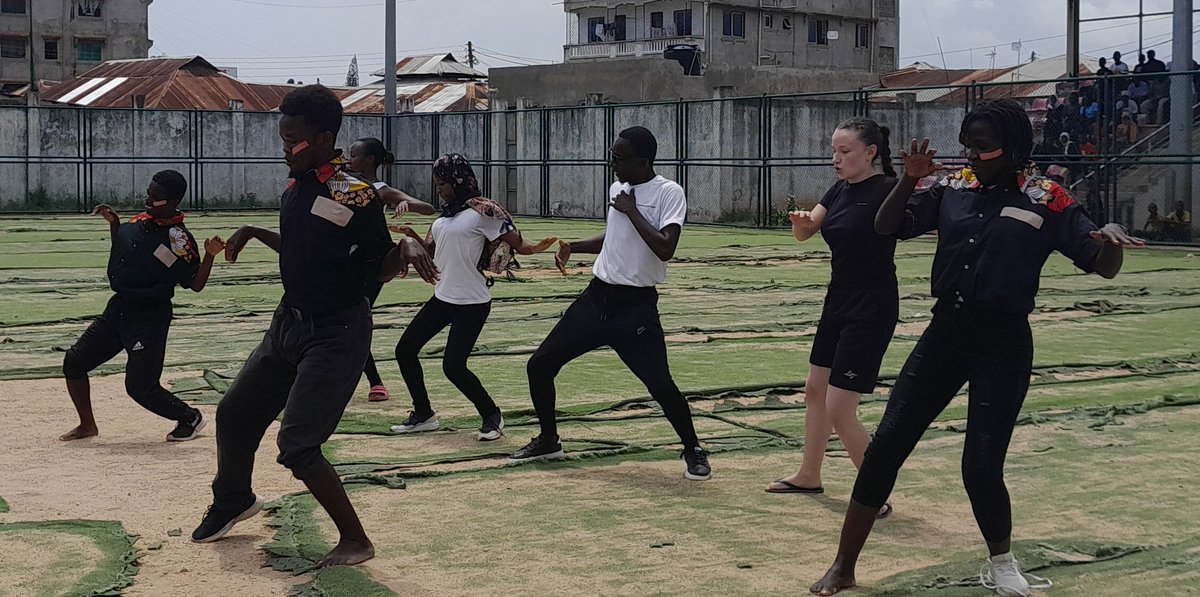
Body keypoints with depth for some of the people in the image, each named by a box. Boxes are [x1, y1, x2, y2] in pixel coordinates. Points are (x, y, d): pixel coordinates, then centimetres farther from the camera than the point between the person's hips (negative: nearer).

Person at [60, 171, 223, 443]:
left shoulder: (179, 240, -16)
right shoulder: (139, 222, 5)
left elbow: (196, 284, -13)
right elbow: (118, 254, 22)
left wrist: (210, 256, -27)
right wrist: (113, 223, 8)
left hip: (150, 318, -8)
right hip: (118, 308, 8)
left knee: (141, 387, -10)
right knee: (74, 361, 9)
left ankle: (191, 419, 14)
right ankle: (87, 425, 24)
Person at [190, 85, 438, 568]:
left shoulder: (354, 196, -20)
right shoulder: (295, 187, 4)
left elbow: (379, 270, -15)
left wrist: (408, 248, -34)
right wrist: (253, 233, 15)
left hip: (337, 333, -9)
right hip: (290, 322, 9)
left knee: (297, 444, -13)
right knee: (234, 414, 19)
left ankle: (355, 540, 2)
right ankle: (234, 500, 45)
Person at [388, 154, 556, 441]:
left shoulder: (482, 211, -14)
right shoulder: (445, 214, 12)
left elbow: (514, 241, -20)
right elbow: (431, 249, 21)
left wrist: (531, 248, -40)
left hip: (471, 303, -9)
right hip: (442, 297, 9)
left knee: (453, 366, -14)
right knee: (405, 350, 8)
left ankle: (491, 415, 9)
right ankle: (423, 415, 23)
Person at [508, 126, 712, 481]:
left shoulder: (668, 193, -13)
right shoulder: (617, 189, 10)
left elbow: (665, 248, -26)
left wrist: (632, 211, -18)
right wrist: (573, 247, 13)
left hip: (636, 306, -7)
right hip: (597, 296, 7)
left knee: (660, 384, -14)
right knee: (540, 365, 5)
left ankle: (693, 450, 11)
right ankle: (548, 441, 24)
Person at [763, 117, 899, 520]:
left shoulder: (885, 190, -17)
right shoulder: (840, 191, 7)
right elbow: (804, 232, 2)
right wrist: (800, 221, -21)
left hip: (871, 311, -9)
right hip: (838, 302, 9)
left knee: (839, 410, -10)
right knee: (815, 390, 21)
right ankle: (809, 476, 39)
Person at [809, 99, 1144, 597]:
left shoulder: (1045, 201, -5)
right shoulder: (953, 191, 5)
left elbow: (1103, 267, -6)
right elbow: (887, 226, 8)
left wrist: (1111, 240, -30)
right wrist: (909, 180, -10)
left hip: (1003, 347, -4)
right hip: (944, 334, 4)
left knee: (981, 467, -9)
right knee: (885, 446, -1)